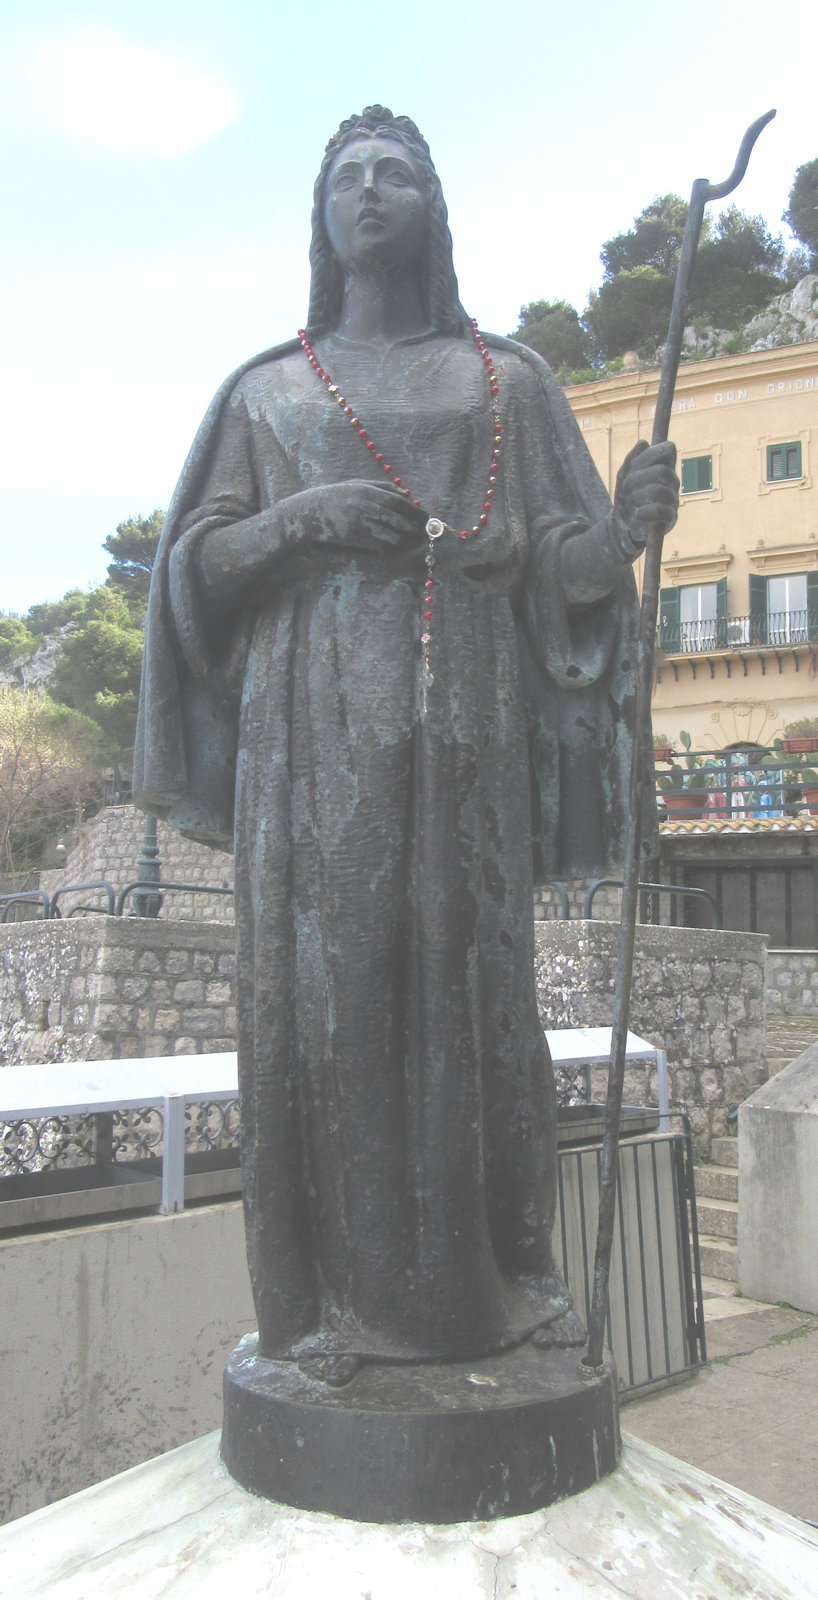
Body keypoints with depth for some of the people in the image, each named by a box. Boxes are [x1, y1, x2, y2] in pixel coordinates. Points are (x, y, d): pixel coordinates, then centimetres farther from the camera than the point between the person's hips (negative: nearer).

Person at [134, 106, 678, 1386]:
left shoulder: (506, 378, 16)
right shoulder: (267, 389, 17)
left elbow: (558, 563, 9)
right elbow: (201, 558, 10)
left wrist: (627, 523, -12)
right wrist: (303, 518, -8)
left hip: (465, 712, 0)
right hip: (316, 715, 0)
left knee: (474, 974, -2)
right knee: (327, 977, -5)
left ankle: (506, 1272, 10)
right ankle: (338, 1293, 4)